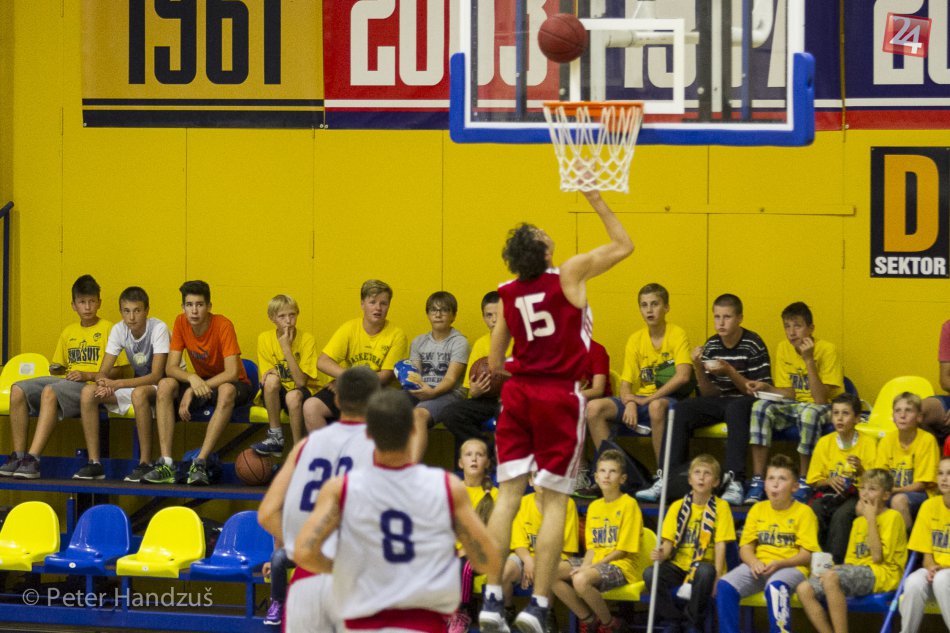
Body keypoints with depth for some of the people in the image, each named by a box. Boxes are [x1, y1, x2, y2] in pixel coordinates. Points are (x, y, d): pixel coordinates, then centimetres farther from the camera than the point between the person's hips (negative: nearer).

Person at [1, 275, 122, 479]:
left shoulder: (108, 329, 3)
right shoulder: (69, 332, 22)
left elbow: (116, 371, -2)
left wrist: (87, 375, -14)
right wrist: (56, 370, 5)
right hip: (66, 382, 7)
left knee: (50, 392, -37)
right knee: (18, 390, -17)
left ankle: (33, 459, -45)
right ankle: (18, 456, -18)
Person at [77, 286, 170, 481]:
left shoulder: (158, 328, -20)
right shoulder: (118, 330, -4)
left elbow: (156, 376, -26)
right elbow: (103, 372, -5)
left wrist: (117, 384, -34)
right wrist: (104, 385, -31)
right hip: (136, 383, 6)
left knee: (139, 393, -40)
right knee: (88, 392, -15)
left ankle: (146, 463, -32)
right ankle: (94, 463, -13)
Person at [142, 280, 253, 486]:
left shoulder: (223, 325, -22)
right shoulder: (181, 323, -9)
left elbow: (232, 373, -28)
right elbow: (171, 368, -12)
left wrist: (192, 391, -31)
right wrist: (192, 379, -34)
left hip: (229, 384, -5)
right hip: (201, 382, 5)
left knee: (226, 391, -39)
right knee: (165, 386, -22)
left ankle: (200, 463, -41)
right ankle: (166, 464, -29)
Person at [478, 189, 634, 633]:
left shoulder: (508, 293, 4)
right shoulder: (568, 276, -7)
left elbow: (495, 362, 9)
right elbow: (624, 245, 5)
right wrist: (595, 199, 9)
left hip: (518, 392, 4)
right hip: (559, 395, -4)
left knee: (509, 493, 3)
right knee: (555, 500, 0)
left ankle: (492, 597, -5)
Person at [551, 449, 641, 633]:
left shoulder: (628, 504, -6)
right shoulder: (594, 506, 15)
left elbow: (623, 549, -10)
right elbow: (592, 546, 13)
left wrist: (591, 567, -15)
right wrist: (584, 566, -9)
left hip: (620, 566, -7)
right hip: (594, 563, 7)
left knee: (581, 580, -37)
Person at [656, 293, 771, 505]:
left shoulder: (753, 345, -8)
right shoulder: (711, 346, 6)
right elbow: (710, 394, 7)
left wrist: (729, 371, -21)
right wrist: (698, 368, -11)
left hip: (746, 403, -5)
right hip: (720, 402, 5)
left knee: (735, 408, -39)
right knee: (681, 409, -19)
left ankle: (735, 481, -46)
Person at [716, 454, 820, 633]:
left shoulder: (803, 512, -1)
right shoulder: (757, 510, 12)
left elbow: (807, 555, -6)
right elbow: (746, 546, 10)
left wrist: (779, 564, -20)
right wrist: (753, 562, -13)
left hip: (791, 568, -4)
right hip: (759, 567, 5)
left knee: (775, 586, -39)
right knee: (725, 585, -21)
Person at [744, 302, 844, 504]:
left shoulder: (827, 350, -17)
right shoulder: (784, 349, -2)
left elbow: (820, 399, -24)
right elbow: (789, 395, -1)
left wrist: (808, 359, -27)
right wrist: (765, 387, -19)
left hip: (827, 407, -5)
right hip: (794, 405, 5)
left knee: (809, 413, -39)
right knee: (761, 407, -24)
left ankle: (804, 484, -24)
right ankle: (757, 481, -25)